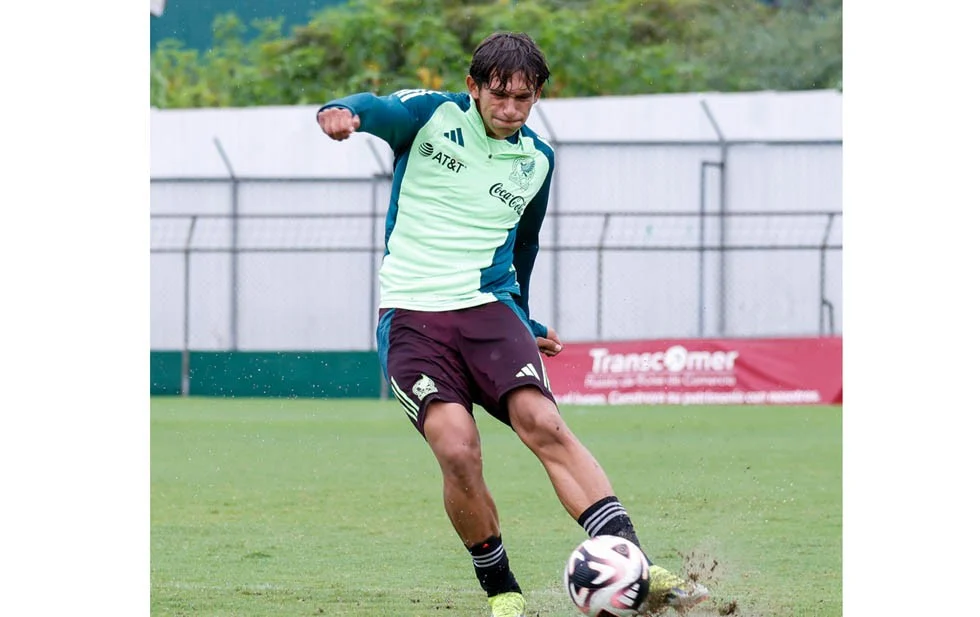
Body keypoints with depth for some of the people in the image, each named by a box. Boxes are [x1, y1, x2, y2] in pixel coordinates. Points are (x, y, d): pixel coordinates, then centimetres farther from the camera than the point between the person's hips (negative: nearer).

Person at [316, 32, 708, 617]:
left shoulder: (537, 161, 14)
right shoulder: (434, 115, 2)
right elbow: (381, 110, -21)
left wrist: (525, 324, 36)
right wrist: (345, 112, -44)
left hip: (489, 306, 3)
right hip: (411, 315, -3)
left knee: (544, 425, -21)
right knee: (458, 450, -22)